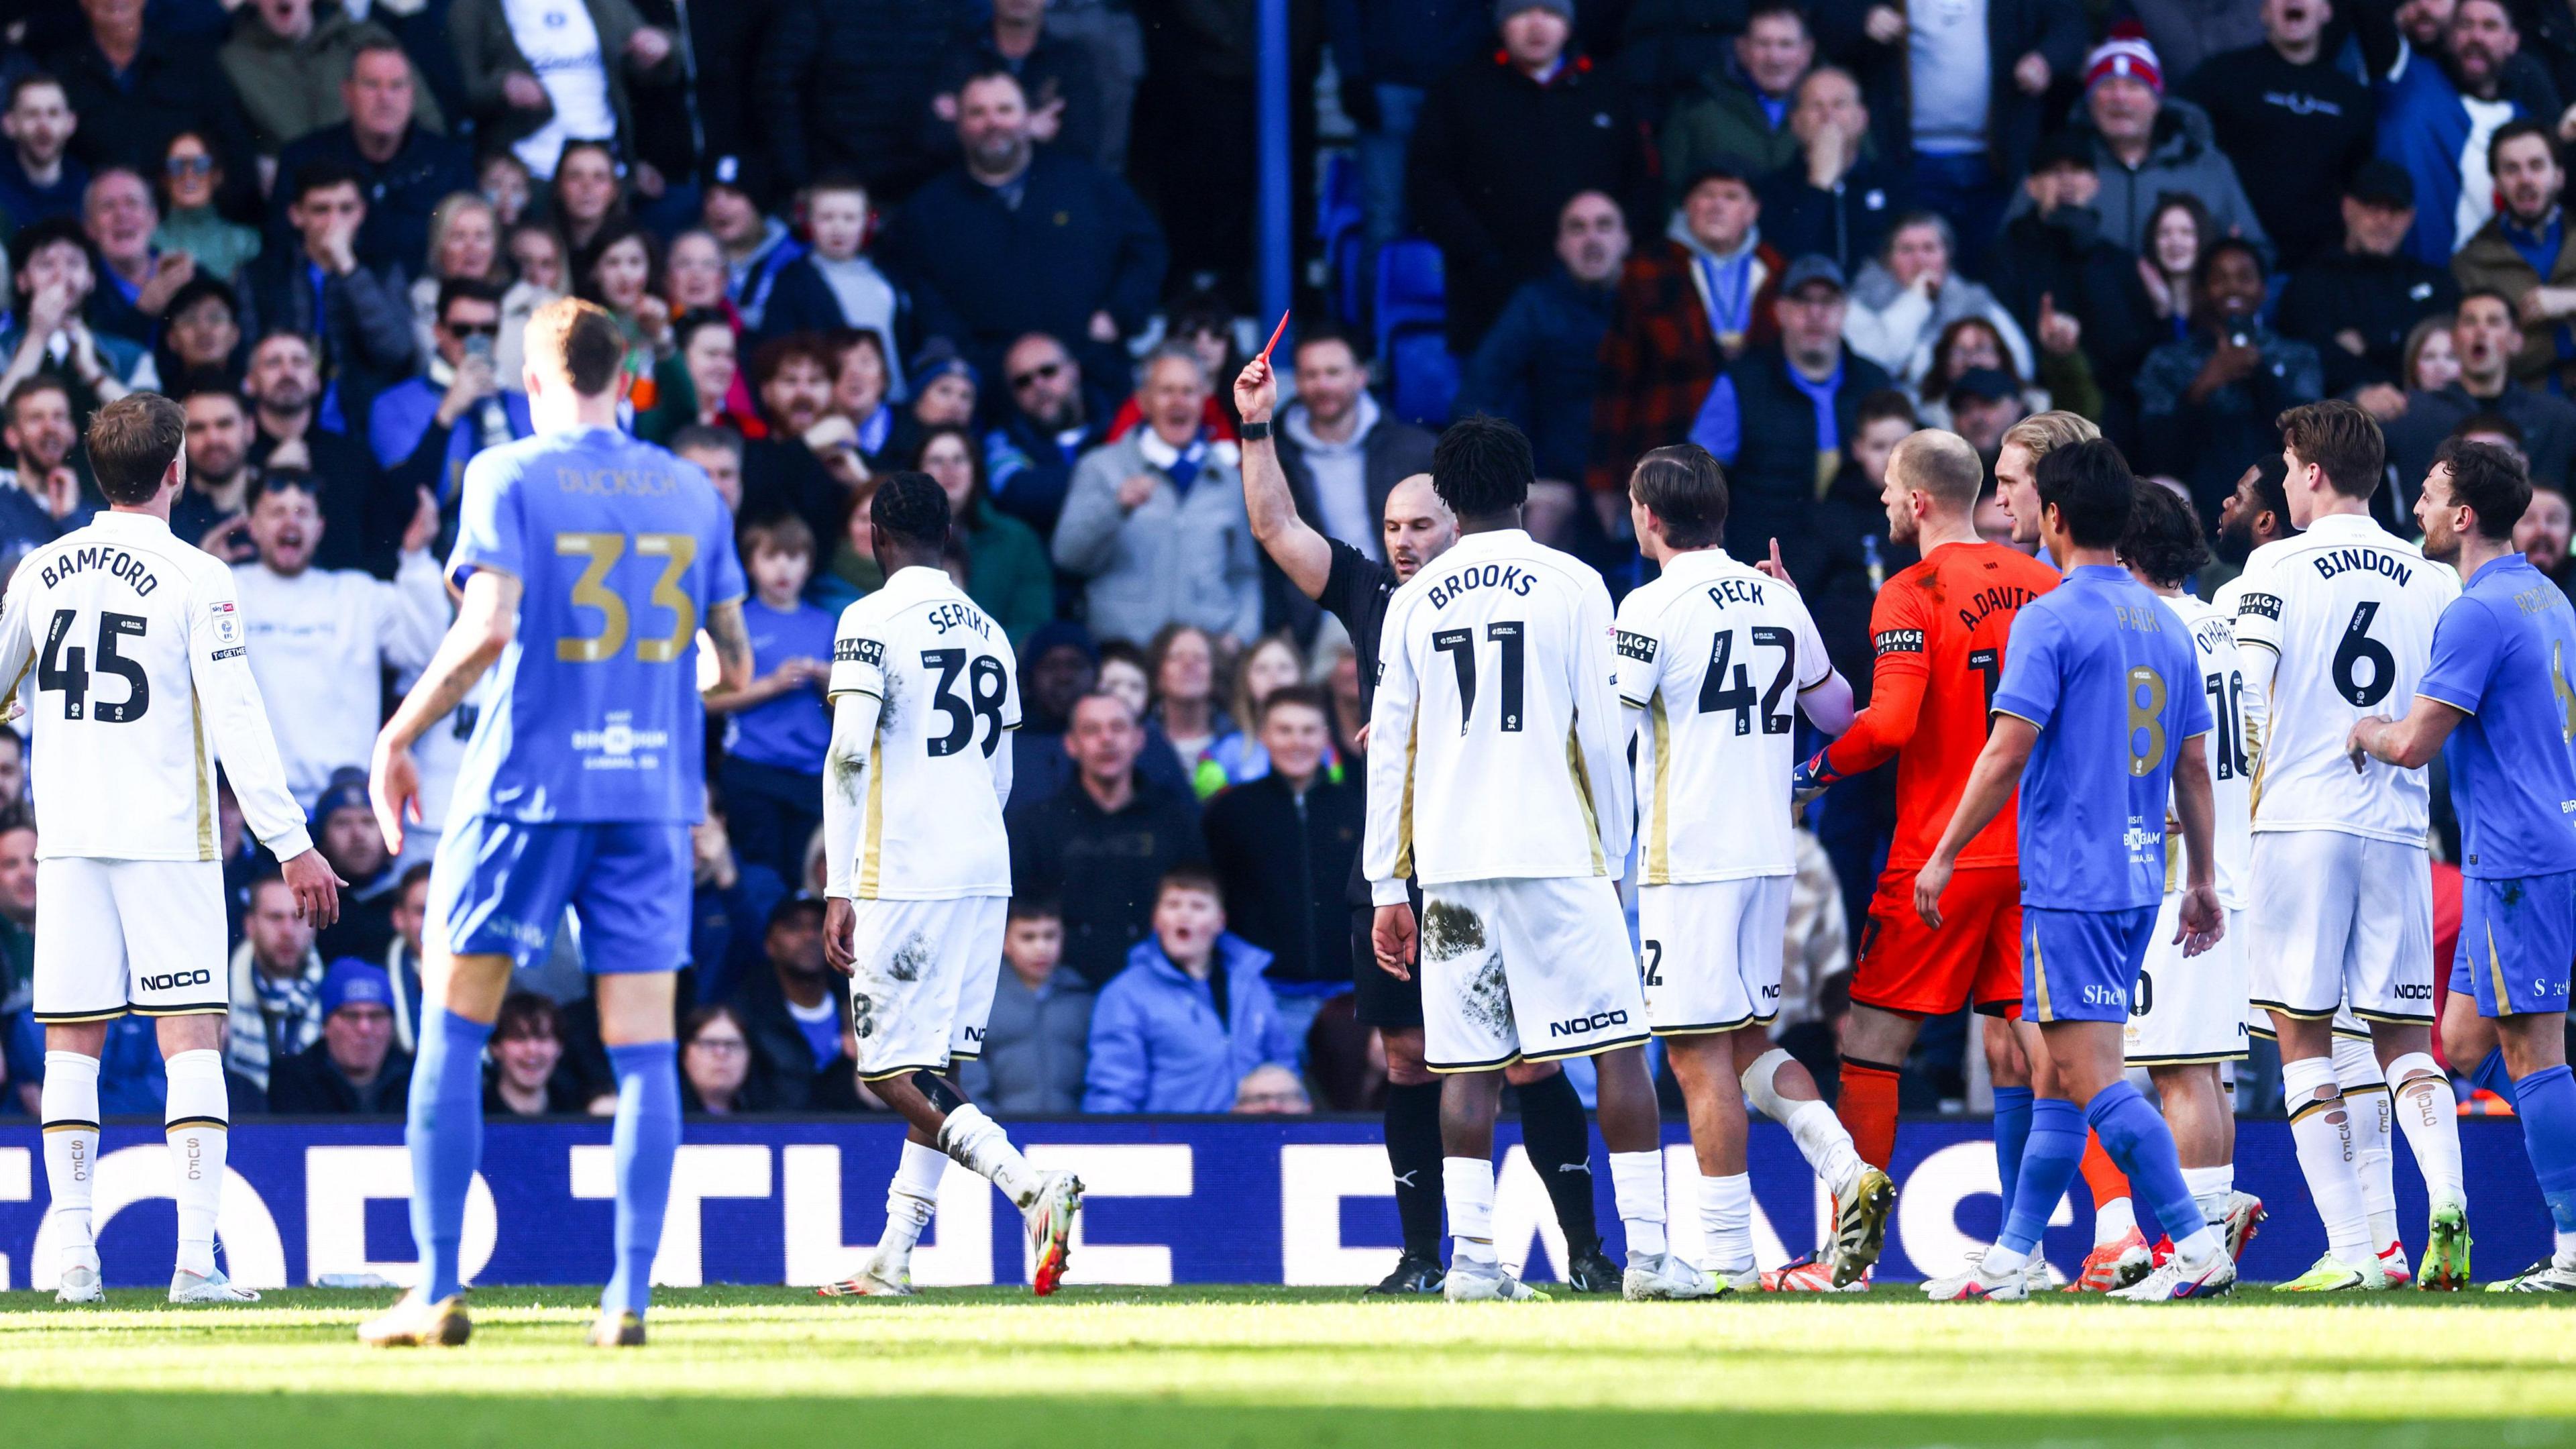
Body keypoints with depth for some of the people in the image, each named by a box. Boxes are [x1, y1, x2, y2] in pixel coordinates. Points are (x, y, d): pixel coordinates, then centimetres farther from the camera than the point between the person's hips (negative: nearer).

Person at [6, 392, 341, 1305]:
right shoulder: (195, 580, -7)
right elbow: (235, 723, -12)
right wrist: (292, 847, -11)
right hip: (166, 838, -4)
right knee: (192, 1040, -2)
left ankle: (73, 1256, 1)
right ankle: (196, 1258, -11)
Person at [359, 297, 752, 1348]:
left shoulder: (508, 477, -4)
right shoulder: (691, 492, 9)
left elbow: (486, 629, -17)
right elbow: (736, 664, 12)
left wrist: (398, 736, -7)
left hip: (524, 790, -3)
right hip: (654, 794, 3)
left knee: (452, 1032, 5)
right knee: (644, 1051, 3)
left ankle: (438, 1291, 0)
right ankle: (629, 1295, -4)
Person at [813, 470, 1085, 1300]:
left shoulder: (873, 621, -6)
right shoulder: (989, 633, 15)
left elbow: (848, 756, -13)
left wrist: (839, 889, -12)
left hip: (903, 880, -7)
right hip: (985, 875, 7)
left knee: (891, 1071, -7)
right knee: (936, 1067, 11)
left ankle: (1030, 1187, -25)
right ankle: (894, 1256, 11)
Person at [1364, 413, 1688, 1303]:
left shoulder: (1414, 602, 8)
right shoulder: (1572, 586, 1)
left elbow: (1388, 750, 8)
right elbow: (1603, 735, -1)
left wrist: (1387, 887, 12)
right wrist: (1614, 854, 9)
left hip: (1453, 862, 3)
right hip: (1558, 852, -3)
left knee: (1470, 1063, 4)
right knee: (1619, 1047, 0)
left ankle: (1472, 1257, -2)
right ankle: (1649, 1252, -5)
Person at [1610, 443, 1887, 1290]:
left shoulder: (1652, 609, -10)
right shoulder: (1777, 602, 10)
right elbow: (1838, 713, 23)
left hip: (1688, 861, -7)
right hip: (1770, 850, 7)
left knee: (1702, 1056, -4)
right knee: (1747, 1043, 17)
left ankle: (1728, 1257, -4)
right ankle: (1847, 1170, -2)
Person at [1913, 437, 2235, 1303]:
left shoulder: (2049, 620, -10)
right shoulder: (2164, 625, 12)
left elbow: (2010, 749, -15)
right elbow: (2193, 764, 15)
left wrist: (1944, 857, -8)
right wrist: (2203, 882, 22)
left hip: (2069, 882, -8)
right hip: (2138, 880, 8)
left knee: (2089, 1075, -9)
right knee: (2053, 1068, 14)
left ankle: (2198, 1249, -16)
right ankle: (2012, 1257, 17)